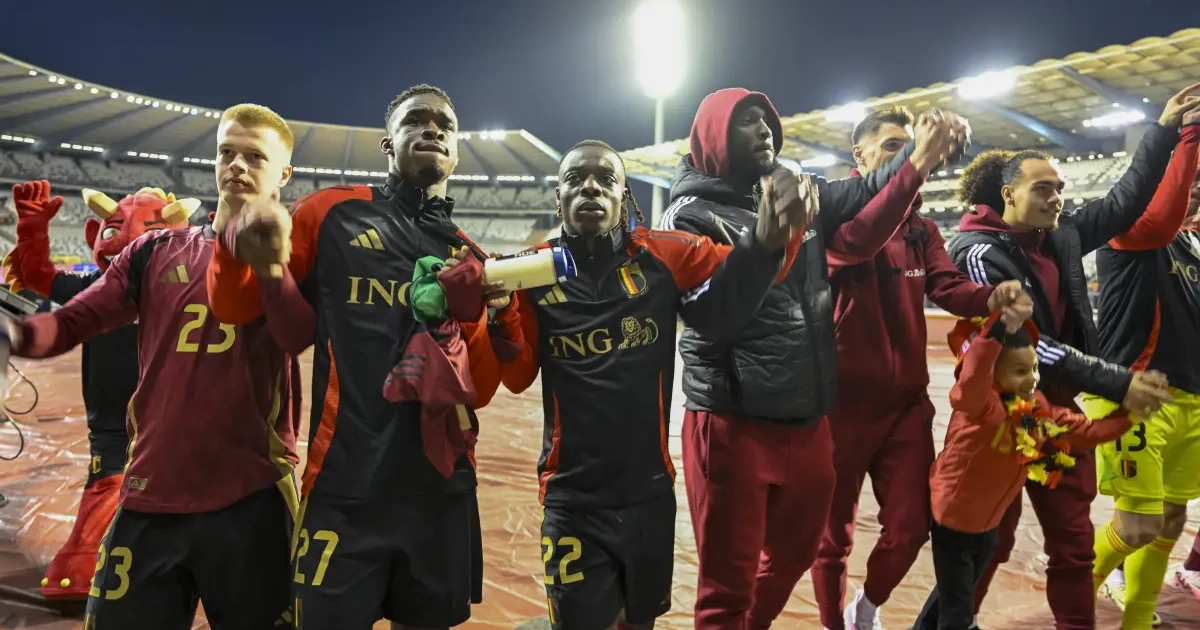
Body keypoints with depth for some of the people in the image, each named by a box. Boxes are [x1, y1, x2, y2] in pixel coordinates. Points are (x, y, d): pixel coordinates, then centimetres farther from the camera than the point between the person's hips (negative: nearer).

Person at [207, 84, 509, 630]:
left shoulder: (468, 257, 9)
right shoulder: (332, 213, 0)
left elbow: (476, 391, 7)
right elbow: (233, 309, 1)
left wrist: (501, 317, -10)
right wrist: (239, 247, -19)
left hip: (443, 494, 4)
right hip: (345, 493, -3)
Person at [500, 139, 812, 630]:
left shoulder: (666, 255, -4)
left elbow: (725, 308, -17)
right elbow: (518, 379, -3)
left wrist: (767, 241, -34)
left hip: (650, 493, 2)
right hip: (573, 500, -2)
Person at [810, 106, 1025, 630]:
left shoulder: (921, 229, 10)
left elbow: (948, 287, -6)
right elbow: (856, 242, -32)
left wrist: (991, 297, -29)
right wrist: (918, 165, -39)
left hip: (907, 399, 5)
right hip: (844, 398, -5)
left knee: (909, 527, 11)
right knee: (833, 532, 9)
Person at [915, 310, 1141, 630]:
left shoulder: (1038, 408, -4)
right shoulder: (981, 405, -30)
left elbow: (1087, 431, 5)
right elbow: (970, 380, -54)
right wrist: (1001, 328, -65)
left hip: (987, 523, 8)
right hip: (952, 519, -8)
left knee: (959, 591, 28)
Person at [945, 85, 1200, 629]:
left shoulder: (1061, 236, 4)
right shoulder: (979, 251, -16)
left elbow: (1125, 202, 17)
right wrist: (1115, 384, -24)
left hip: (1056, 407, 7)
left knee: (1074, 542, 13)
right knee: (989, 540, 5)